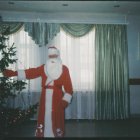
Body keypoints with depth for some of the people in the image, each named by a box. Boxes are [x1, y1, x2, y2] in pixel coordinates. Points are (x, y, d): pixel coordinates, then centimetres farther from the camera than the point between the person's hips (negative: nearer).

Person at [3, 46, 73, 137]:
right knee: (44, 119, 6)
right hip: (45, 99, 3)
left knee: (56, 121, -1)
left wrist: (65, 100, -13)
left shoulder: (64, 69, 0)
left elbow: (68, 86, -4)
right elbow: (31, 73, -3)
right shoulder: (44, 68, 8)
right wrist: (14, 73, -14)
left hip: (57, 99, -3)